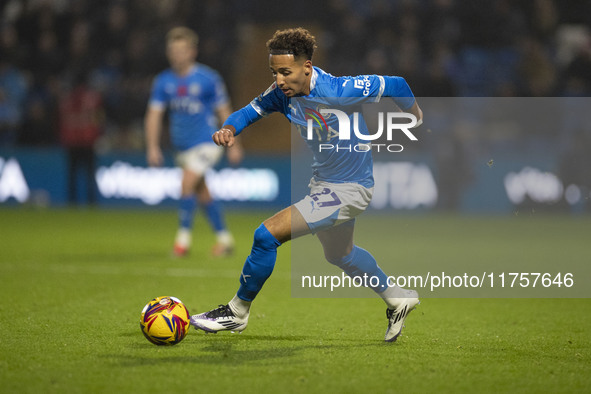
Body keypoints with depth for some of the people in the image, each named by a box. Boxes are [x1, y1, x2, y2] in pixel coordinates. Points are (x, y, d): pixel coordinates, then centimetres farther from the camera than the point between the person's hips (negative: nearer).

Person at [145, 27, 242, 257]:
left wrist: (234, 145, 1)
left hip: (206, 142, -5)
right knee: (203, 194, 10)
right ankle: (224, 239, 23)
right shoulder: (163, 81, 1)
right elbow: (154, 114, 1)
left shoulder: (208, 79, -10)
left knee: (187, 184, -20)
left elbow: (224, 112, -2)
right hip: (182, 147, 5)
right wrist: (153, 147, -9)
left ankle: (183, 238, -11)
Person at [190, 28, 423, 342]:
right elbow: (250, 112, 1)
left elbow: (395, 85, -18)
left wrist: (414, 118, 0)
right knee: (339, 255, 29)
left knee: (267, 235, -17)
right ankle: (396, 298, 52)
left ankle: (237, 312, 1)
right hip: (323, 182, 8)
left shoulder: (338, 91, -29)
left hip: (349, 190, -8)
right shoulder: (282, 93, -11)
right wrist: (229, 129, -22)